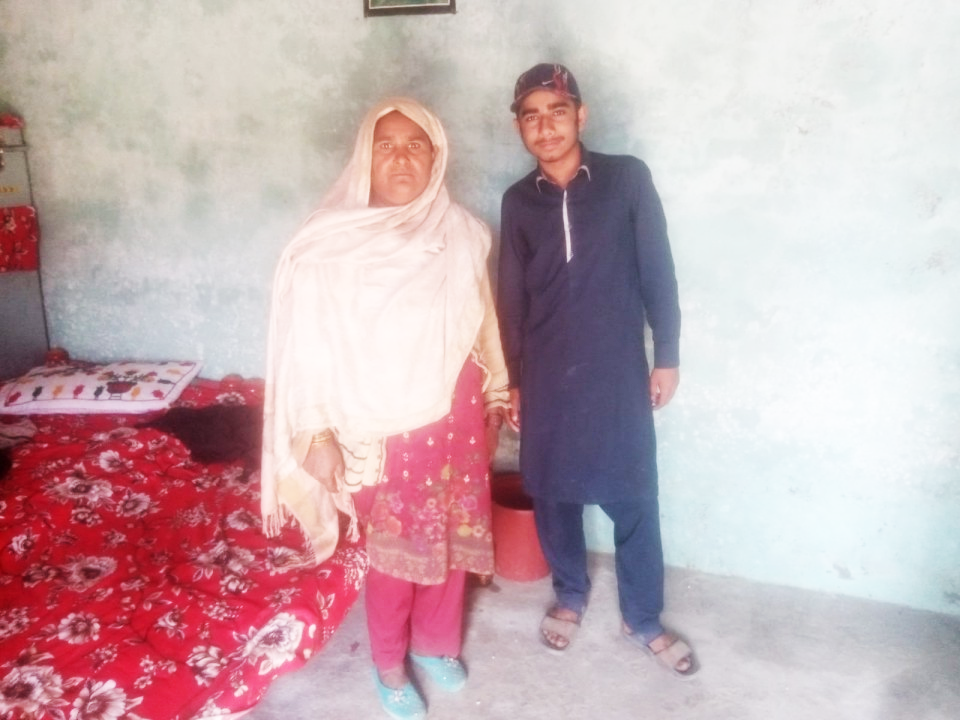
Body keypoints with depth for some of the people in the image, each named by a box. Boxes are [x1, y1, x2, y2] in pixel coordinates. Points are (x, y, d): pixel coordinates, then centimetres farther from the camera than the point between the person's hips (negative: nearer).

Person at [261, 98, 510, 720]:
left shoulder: (462, 232, -3)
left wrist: (494, 399, 13)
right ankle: (390, 664, 39)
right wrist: (318, 435, -12)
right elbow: (308, 345, -11)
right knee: (393, 552, 12)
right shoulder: (327, 246, -15)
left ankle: (436, 643, 45)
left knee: (456, 535, 19)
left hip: (456, 418, 4)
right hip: (381, 431, -4)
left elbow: (482, 324, 7)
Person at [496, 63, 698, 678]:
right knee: (553, 494, 13)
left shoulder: (627, 178, -5)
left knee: (633, 499, 7)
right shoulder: (518, 201, 2)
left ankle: (644, 618, 27)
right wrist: (513, 380, 8)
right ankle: (570, 595, 37)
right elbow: (512, 298, 7)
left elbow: (657, 273, -1)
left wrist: (667, 357, -1)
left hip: (618, 372, -2)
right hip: (546, 376, 2)